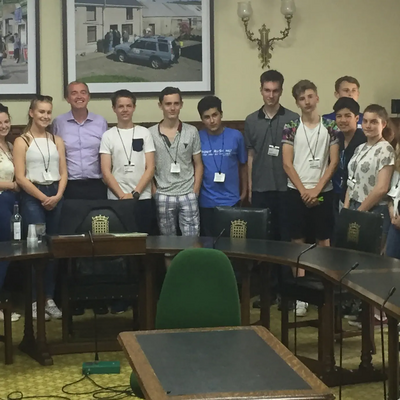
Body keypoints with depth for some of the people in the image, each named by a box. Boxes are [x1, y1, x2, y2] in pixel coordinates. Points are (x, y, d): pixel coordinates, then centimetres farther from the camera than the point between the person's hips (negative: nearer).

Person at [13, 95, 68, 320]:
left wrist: (57, 196, -7)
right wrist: (43, 198, -11)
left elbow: (63, 173, 10)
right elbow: (20, 177, -6)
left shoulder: (57, 140, 12)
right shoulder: (22, 141, 0)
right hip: (32, 197, -4)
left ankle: (49, 298, 10)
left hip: (56, 197, 4)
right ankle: (35, 300, -2)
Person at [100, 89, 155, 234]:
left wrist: (135, 194, -9)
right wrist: (122, 195, -11)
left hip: (142, 198, 1)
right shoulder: (108, 136, 5)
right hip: (117, 199, 0)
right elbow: (106, 172, 0)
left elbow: (150, 168, 1)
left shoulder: (144, 133, 7)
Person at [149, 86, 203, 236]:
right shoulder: (150, 134, 0)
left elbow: (198, 165, 7)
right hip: (163, 197, 0)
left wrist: (195, 192, -1)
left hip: (188, 196, 0)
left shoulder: (192, 132, 3)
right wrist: (154, 192, -4)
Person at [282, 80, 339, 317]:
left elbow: (333, 162, -1)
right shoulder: (291, 128, 1)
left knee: (323, 240, 3)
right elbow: (287, 164, -1)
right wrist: (303, 190, -9)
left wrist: (316, 189, -9)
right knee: (298, 240, 1)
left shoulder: (330, 128, 2)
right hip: (297, 191, 0)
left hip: (323, 191, 0)